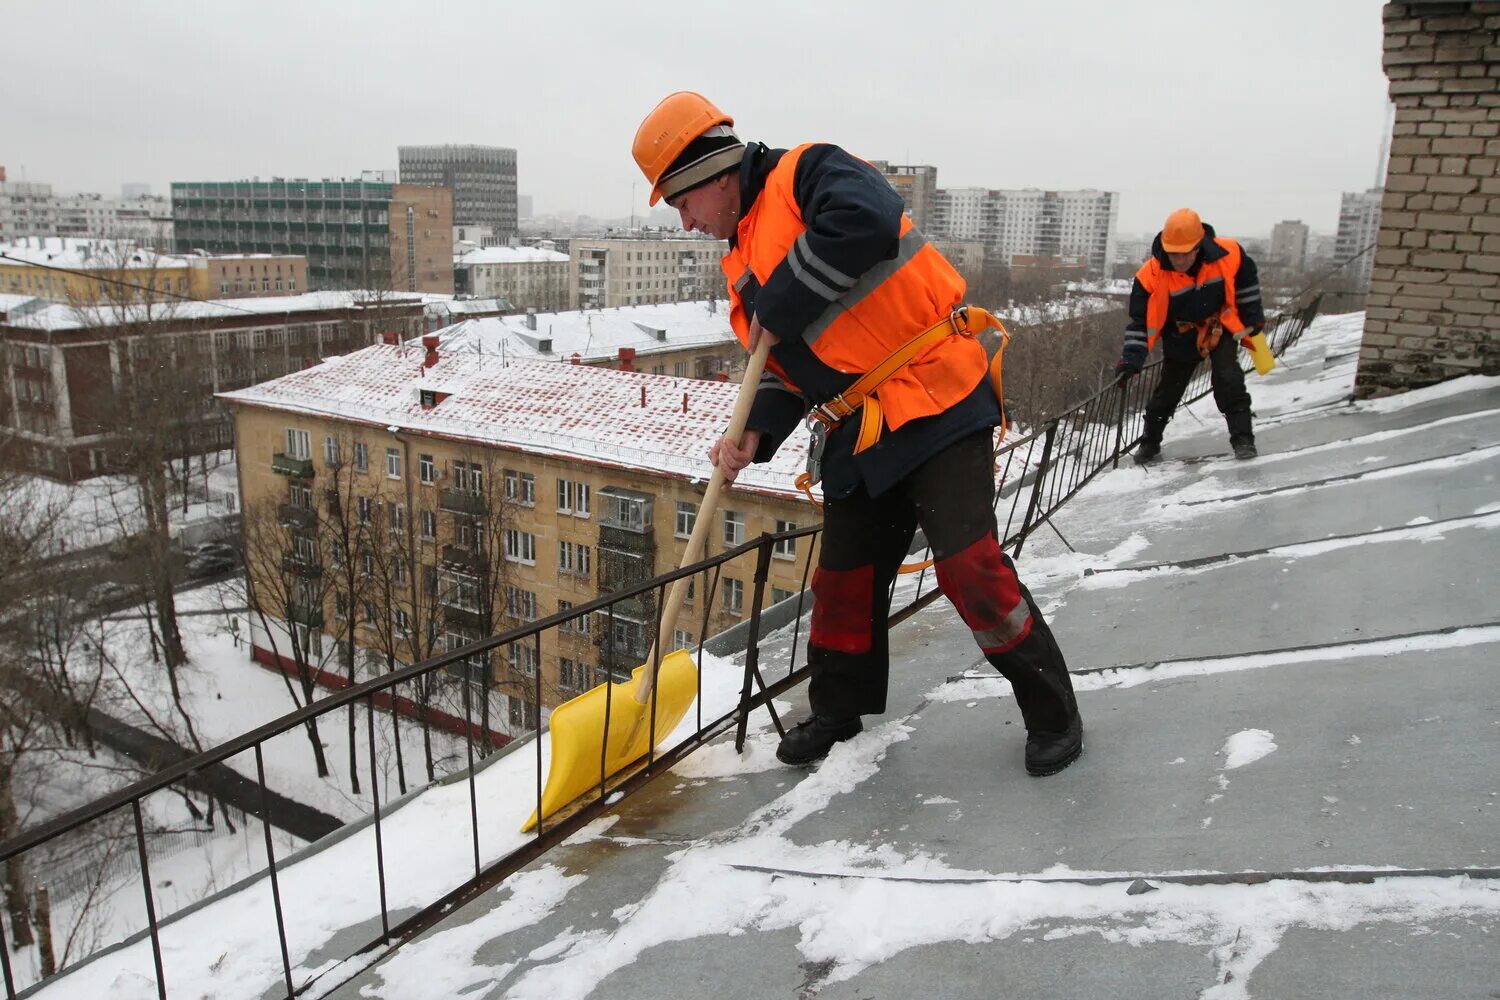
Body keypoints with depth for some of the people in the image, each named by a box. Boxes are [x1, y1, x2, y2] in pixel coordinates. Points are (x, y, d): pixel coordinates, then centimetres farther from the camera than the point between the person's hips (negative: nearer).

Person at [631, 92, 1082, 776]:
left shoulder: (808, 174, -7)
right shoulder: (742, 268, 17)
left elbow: (867, 222, -30)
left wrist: (779, 306, -19)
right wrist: (754, 434, -3)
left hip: (936, 404, -8)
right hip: (857, 437, 8)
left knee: (969, 565, -11)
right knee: (843, 576, 13)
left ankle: (1052, 713, 10)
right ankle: (838, 709, 35)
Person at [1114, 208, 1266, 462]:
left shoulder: (1228, 255, -24)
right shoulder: (1151, 275, -28)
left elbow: (1247, 280, -2)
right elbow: (1141, 320, -22)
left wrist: (1253, 318, 5)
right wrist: (1131, 360, -30)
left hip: (1221, 329, 0)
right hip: (1181, 338, 0)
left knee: (1229, 382, -14)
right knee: (1167, 391, 7)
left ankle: (1242, 438, -2)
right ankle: (1150, 441, 26)